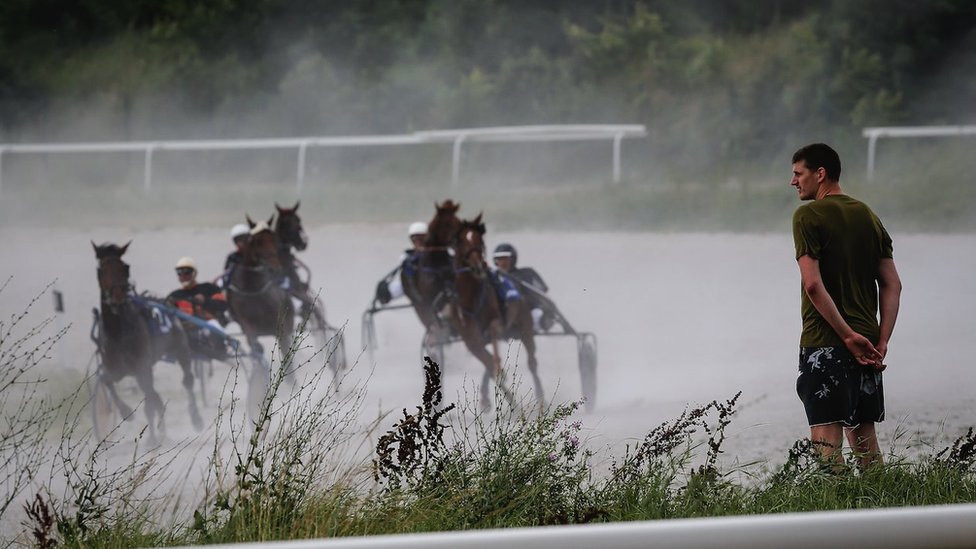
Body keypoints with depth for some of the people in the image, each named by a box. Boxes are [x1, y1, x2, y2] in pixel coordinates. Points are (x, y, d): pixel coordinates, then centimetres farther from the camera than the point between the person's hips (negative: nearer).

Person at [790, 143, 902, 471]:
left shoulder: (808, 216, -8)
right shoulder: (868, 217, 13)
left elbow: (813, 285, -18)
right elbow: (892, 285, 10)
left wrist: (848, 336, -15)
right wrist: (881, 342, 4)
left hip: (824, 344, -7)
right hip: (867, 344, 7)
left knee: (827, 437, -9)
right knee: (864, 432, 16)